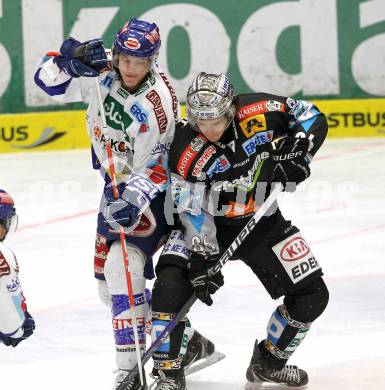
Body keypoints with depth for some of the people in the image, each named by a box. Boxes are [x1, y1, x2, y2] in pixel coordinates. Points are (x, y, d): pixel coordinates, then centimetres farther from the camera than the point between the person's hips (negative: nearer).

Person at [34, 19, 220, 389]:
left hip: (152, 190, -8)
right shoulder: (101, 74, -10)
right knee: (109, 284, 10)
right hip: (117, 185, 8)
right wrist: (70, 59, -24)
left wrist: (133, 200, -41)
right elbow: (50, 81, -4)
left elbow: (153, 169, -25)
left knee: (122, 269, -25)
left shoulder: (157, 104, -27)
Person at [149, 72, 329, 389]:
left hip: (262, 223, 3)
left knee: (311, 296, 0)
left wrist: (298, 150, -20)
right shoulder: (186, 153, -23)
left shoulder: (260, 111, -20)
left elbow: (312, 116, -6)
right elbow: (193, 211, -21)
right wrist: (202, 257, -27)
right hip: (211, 225, -3)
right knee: (172, 280, -26)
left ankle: (268, 362, 22)